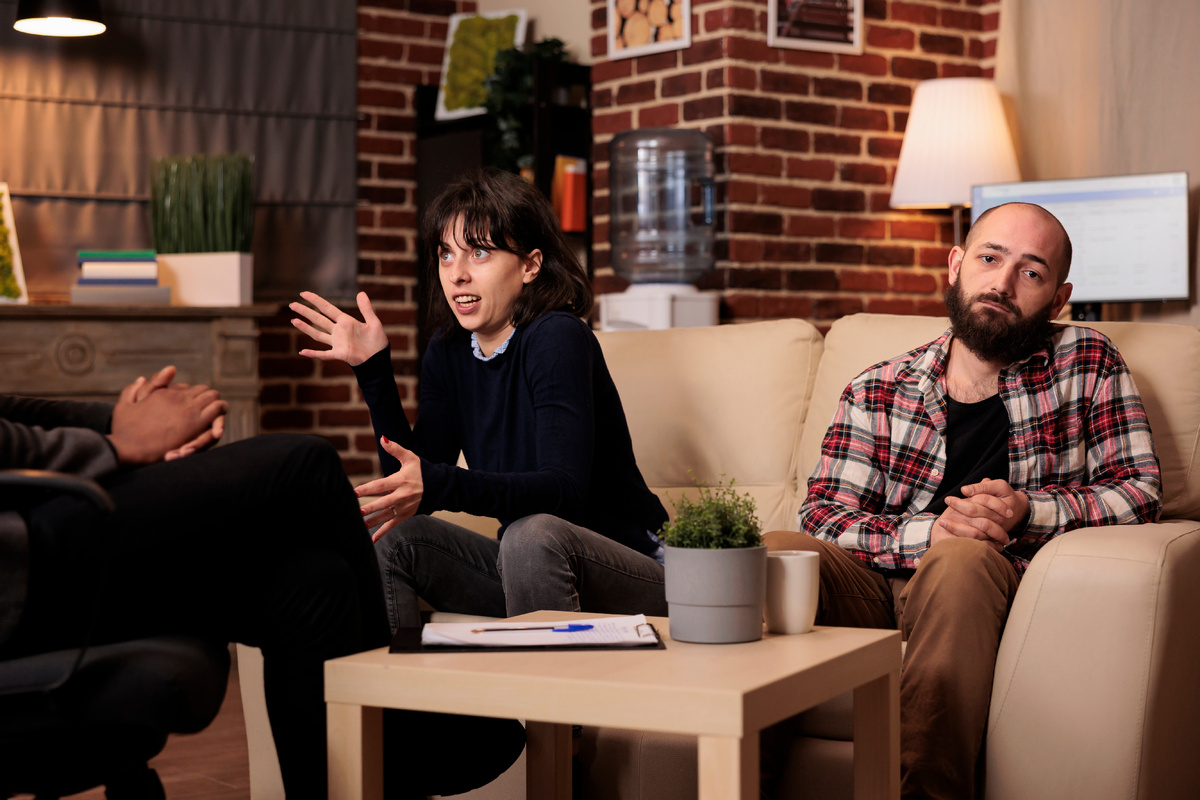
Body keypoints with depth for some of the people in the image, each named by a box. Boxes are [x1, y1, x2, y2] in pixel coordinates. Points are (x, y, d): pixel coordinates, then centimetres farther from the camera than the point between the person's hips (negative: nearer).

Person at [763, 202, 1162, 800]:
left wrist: (1030, 512, -12)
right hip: (878, 592, 2)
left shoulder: (1087, 363, 13)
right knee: (777, 551, -29)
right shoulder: (877, 392, 13)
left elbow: (1140, 492, 6)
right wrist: (927, 532, -19)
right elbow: (822, 517, 1)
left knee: (962, 560, -36)